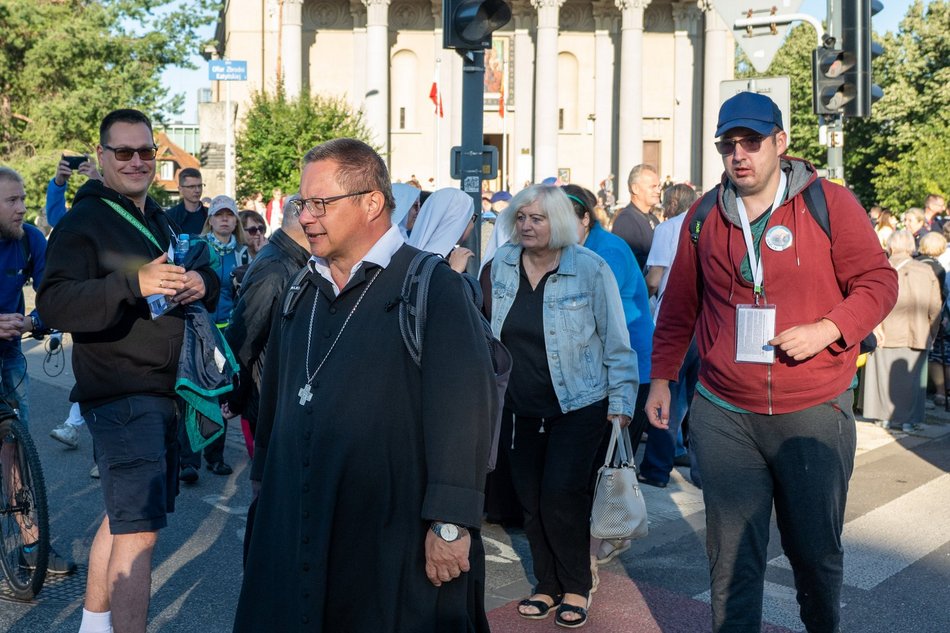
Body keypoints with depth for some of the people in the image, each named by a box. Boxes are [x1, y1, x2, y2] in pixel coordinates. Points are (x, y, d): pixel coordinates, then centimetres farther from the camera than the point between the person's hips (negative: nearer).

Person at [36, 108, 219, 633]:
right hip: (120, 397, -9)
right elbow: (54, 304, -21)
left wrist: (202, 283, -5)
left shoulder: (160, 221, 19)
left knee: (124, 515, 19)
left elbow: (204, 276, 20)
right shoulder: (82, 223, -8)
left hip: (161, 393, 9)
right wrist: (134, 284, -34)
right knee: (139, 529, -13)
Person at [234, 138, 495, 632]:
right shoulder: (302, 292, 12)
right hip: (296, 530, 6)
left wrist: (451, 522, -22)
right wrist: (265, 485, 22)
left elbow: (462, 406, -19)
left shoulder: (431, 287, -11)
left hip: (396, 541, -6)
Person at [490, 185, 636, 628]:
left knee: (561, 496, -8)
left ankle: (576, 588, 14)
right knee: (531, 501, 8)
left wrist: (621, 402, -8)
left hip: (578, 406, -4)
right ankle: (547, 586, 27)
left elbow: (616, 342, -7)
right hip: (520, 408, 4)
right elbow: (488, 332, 11)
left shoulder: (590, 269, -11)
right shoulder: (501, 264, 1)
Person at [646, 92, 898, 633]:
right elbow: (679, 307, 14)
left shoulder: (830, 203, -3)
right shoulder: (704, 218, 7)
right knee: (732, 554, 6)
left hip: (814, 413, -1)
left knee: (817, 549, 13)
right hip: (724, 415, 2)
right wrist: (662, 376, 15)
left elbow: (879, 281, -1)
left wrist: (828, 329, -17)